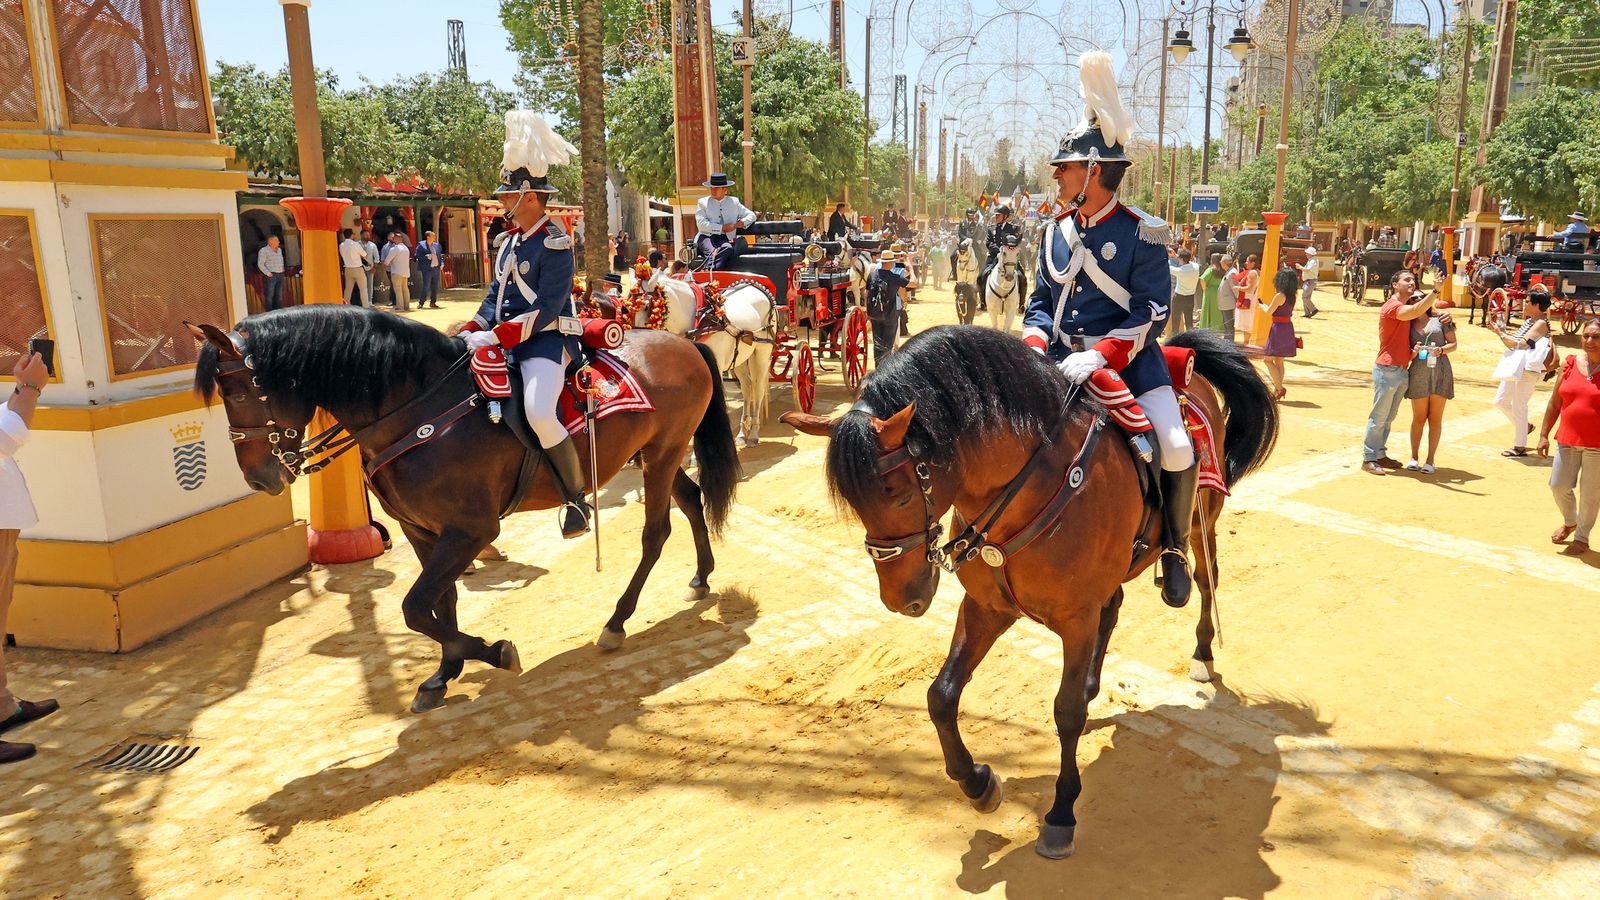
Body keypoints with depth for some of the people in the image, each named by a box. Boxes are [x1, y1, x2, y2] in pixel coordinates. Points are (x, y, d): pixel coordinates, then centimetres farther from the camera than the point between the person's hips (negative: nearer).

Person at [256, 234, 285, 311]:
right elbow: (260, 264, -11)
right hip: (271, 276, -7)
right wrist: (268, 273, -16)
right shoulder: (264, 251, -7)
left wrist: (282, 271, 13)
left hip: (280, 275, 7)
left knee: (279, 295, 10)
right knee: (270, 296, -4)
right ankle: (270, 313, -1)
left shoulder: (279, 250, 15)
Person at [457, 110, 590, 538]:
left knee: (539, 414, -31)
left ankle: (577, 499, -12)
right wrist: (472, 331, 0)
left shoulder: (554, 242, -11)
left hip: (546, 340, -10)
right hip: (507, 340, 10)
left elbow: (547, 307, -19)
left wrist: (497, 336, -24)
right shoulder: (510, 242, 15)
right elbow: (494, 298, 18)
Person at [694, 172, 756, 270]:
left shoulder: (734, 202, 22)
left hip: (725, 238, 0)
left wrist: (742, 222, 1)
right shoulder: (703, 202, 14)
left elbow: (751, 215, 24)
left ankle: (709, 269, -57)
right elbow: (701, 224, 0)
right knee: (711, 252, -34)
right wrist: (722, 228, -6)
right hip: (707, 236, 0)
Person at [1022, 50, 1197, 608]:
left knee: (1177, 451, -20)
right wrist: (1035, 346, -7)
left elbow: (1151, 312, -12)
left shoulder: (1141, 234, -9)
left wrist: (1101, 355, -25)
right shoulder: (1055, 232, 7)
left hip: (1128, 358, -5)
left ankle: (1175, 546, 8)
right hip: (1063, 358, 5)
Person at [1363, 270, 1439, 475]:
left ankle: (1379, 454, 22)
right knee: (1379, 416, -5)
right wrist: (1436, 290, -39)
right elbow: (1416, 311, -31)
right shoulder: (1392, 306, -13)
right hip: (1387, 370, -9)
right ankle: (1369, 459, -1)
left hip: (1401, 370, 9)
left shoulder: (1407, 308, 15)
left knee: (1390, 416, 14)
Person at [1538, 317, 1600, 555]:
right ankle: (1570, 522, 38)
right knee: (1559, 485, 10)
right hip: (1568, 439, 4)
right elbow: (1555, 403, 9)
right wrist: (1544, 435, 6)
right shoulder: (1570, 364, 3)